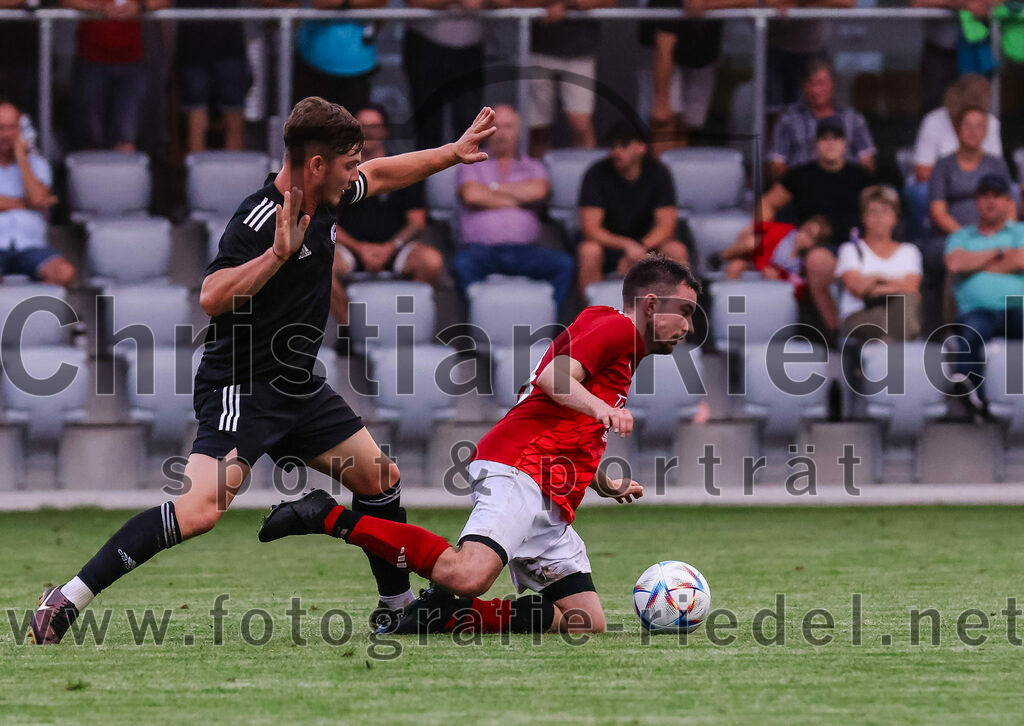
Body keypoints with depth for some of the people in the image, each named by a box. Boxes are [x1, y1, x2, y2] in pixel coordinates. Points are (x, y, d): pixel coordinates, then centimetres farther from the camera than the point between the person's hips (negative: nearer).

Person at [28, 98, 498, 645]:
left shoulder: (324, 200, 5)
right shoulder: (259, 222, -22)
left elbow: (380, 174, 26)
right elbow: (212, 298, -34)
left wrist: (452, 154, 30)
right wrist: (278, 253, -40)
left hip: (300, 390, 10)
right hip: (241, 389, -10)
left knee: (381, 481, 14)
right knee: (198, 511, -24)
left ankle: (398, 604, 33)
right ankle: (66, 600, -20)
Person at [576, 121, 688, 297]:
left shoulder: (658, 173, -7)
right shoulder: (597, 174, -12)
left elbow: (666, 227, -11)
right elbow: (591, 229, -19)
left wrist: (640, 249, -30)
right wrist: (627, 245, -36)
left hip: (648, 244, 2)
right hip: (607, 243, -2)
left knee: (676, 250, -27)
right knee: (589, 251, -35)